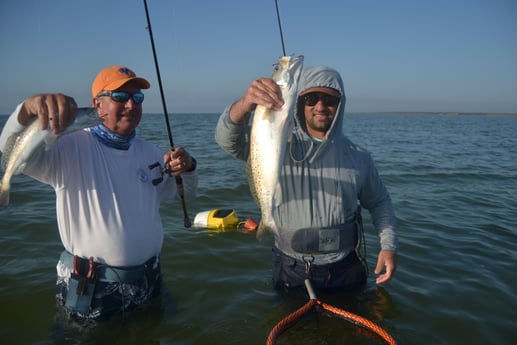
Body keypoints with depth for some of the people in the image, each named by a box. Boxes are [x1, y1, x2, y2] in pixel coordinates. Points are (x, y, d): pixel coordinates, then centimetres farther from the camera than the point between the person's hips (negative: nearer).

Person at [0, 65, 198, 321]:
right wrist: (28, 109, -47)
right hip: (89, 288, -5)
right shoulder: (72, 147, -12)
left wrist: (187, 168, -10)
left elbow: (186, 193, 12)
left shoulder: (150, 152, 5)